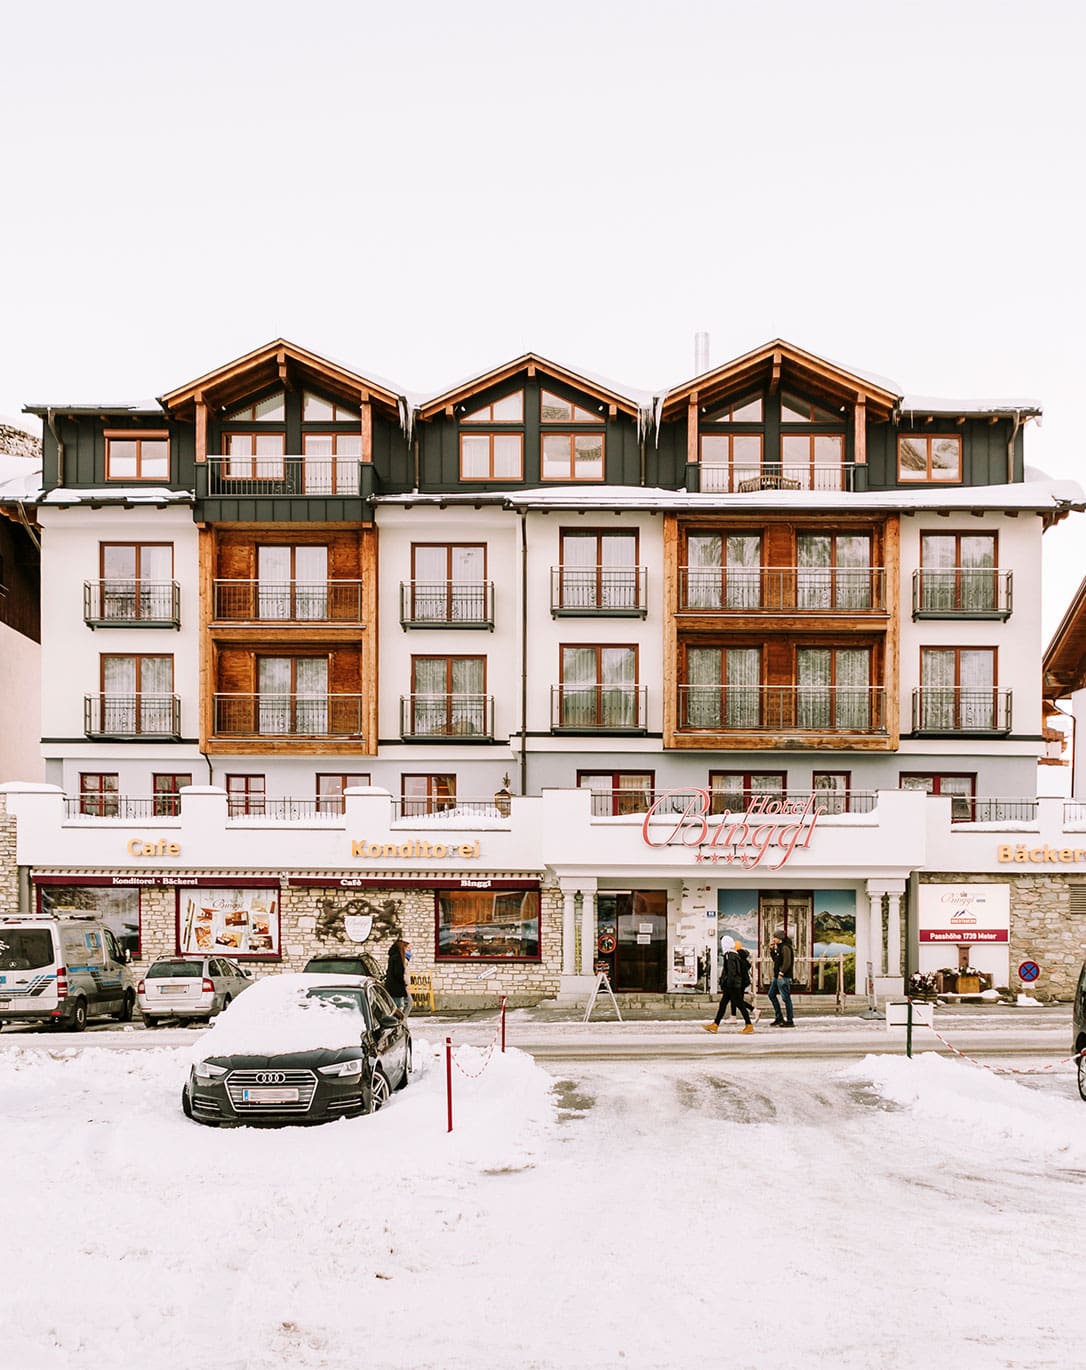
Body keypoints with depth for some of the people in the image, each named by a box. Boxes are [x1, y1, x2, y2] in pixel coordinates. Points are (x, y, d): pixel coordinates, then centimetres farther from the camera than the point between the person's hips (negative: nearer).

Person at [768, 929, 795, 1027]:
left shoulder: (785, 947, -15)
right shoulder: (779, 947, 15)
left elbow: (787, 962, -23)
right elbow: (774, 959, 25)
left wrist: (781, 973, -22)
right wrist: (771, 948, 14)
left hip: (784, 977, -11)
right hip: (777, 976, 11)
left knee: (785, 998, -7)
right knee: (771, 994, 15)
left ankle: (790, 1021, -2)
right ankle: (779, 1017, 20)